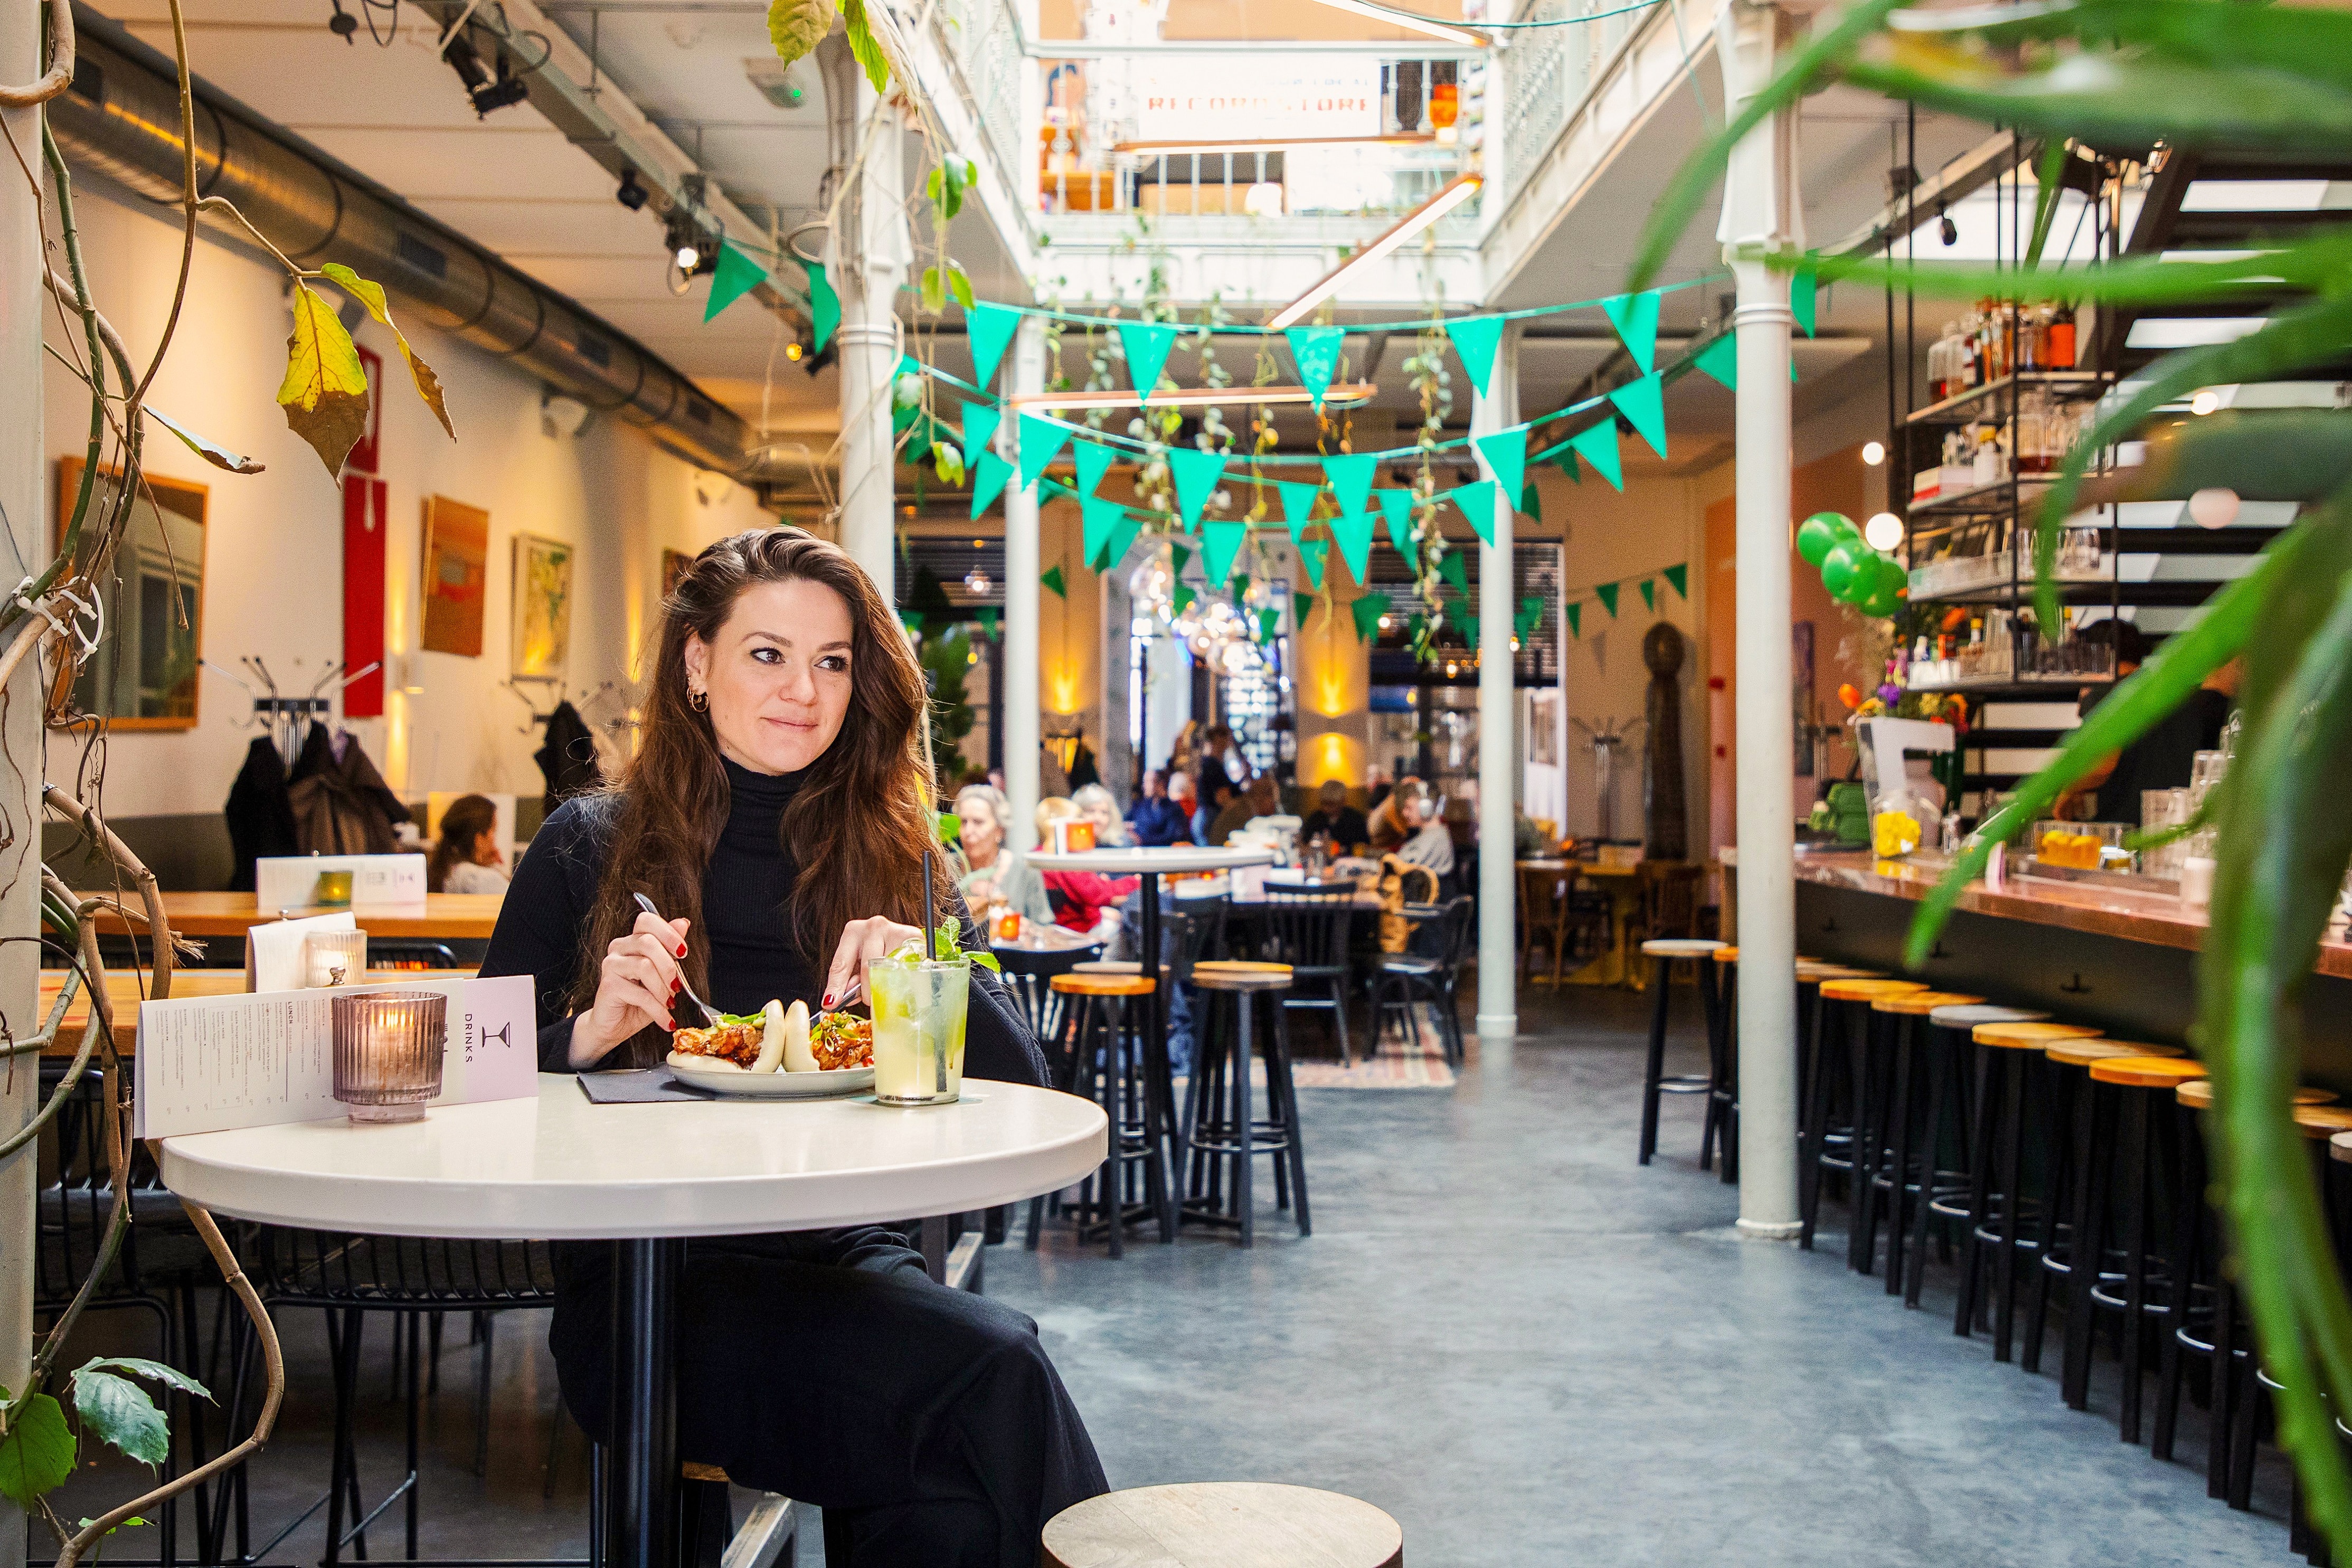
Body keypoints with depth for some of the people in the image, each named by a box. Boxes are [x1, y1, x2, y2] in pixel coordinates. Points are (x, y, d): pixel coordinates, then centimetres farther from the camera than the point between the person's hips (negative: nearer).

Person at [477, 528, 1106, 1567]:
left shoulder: (893, 860, 12)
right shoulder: (591, 849, 5)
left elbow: (1020, 1093, 6)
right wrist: (593, 1030, -18)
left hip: (841, 1258, 3)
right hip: (645, 1288, -2)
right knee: (990, 1368, -29)